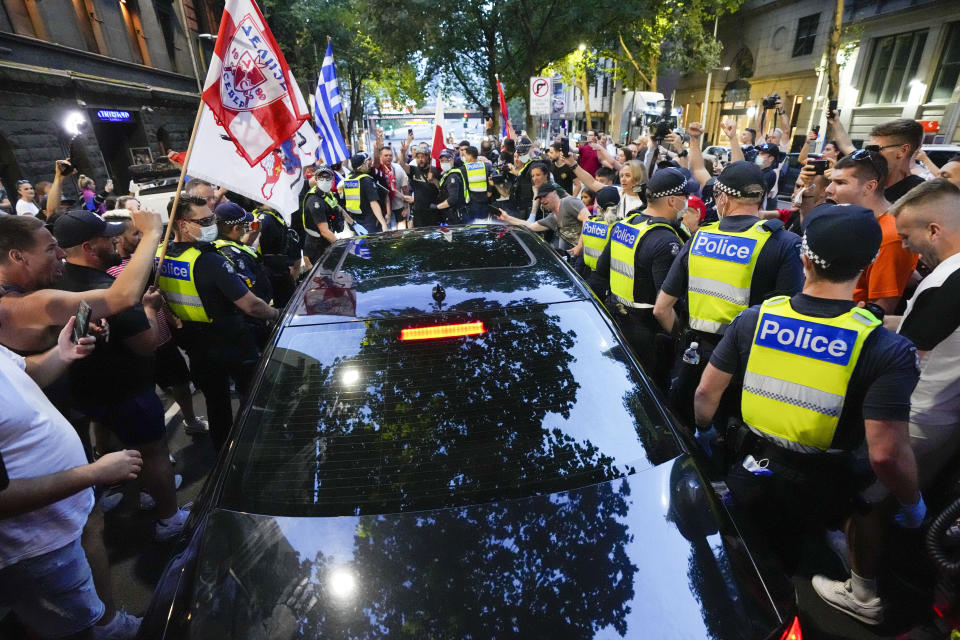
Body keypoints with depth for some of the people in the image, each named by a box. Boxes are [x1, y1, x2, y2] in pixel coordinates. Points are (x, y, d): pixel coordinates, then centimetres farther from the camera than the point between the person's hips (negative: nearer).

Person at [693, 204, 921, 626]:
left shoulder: (753, 319, -12)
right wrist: (912, 504, -1)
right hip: (814, 488, -1)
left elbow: (706, 393, -6)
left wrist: (704, 430, 15)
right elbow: (886, 453, -23)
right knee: (871, 492, 31)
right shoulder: (886, 350, -21)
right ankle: (863, 596, 44)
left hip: (748, 469, 2)